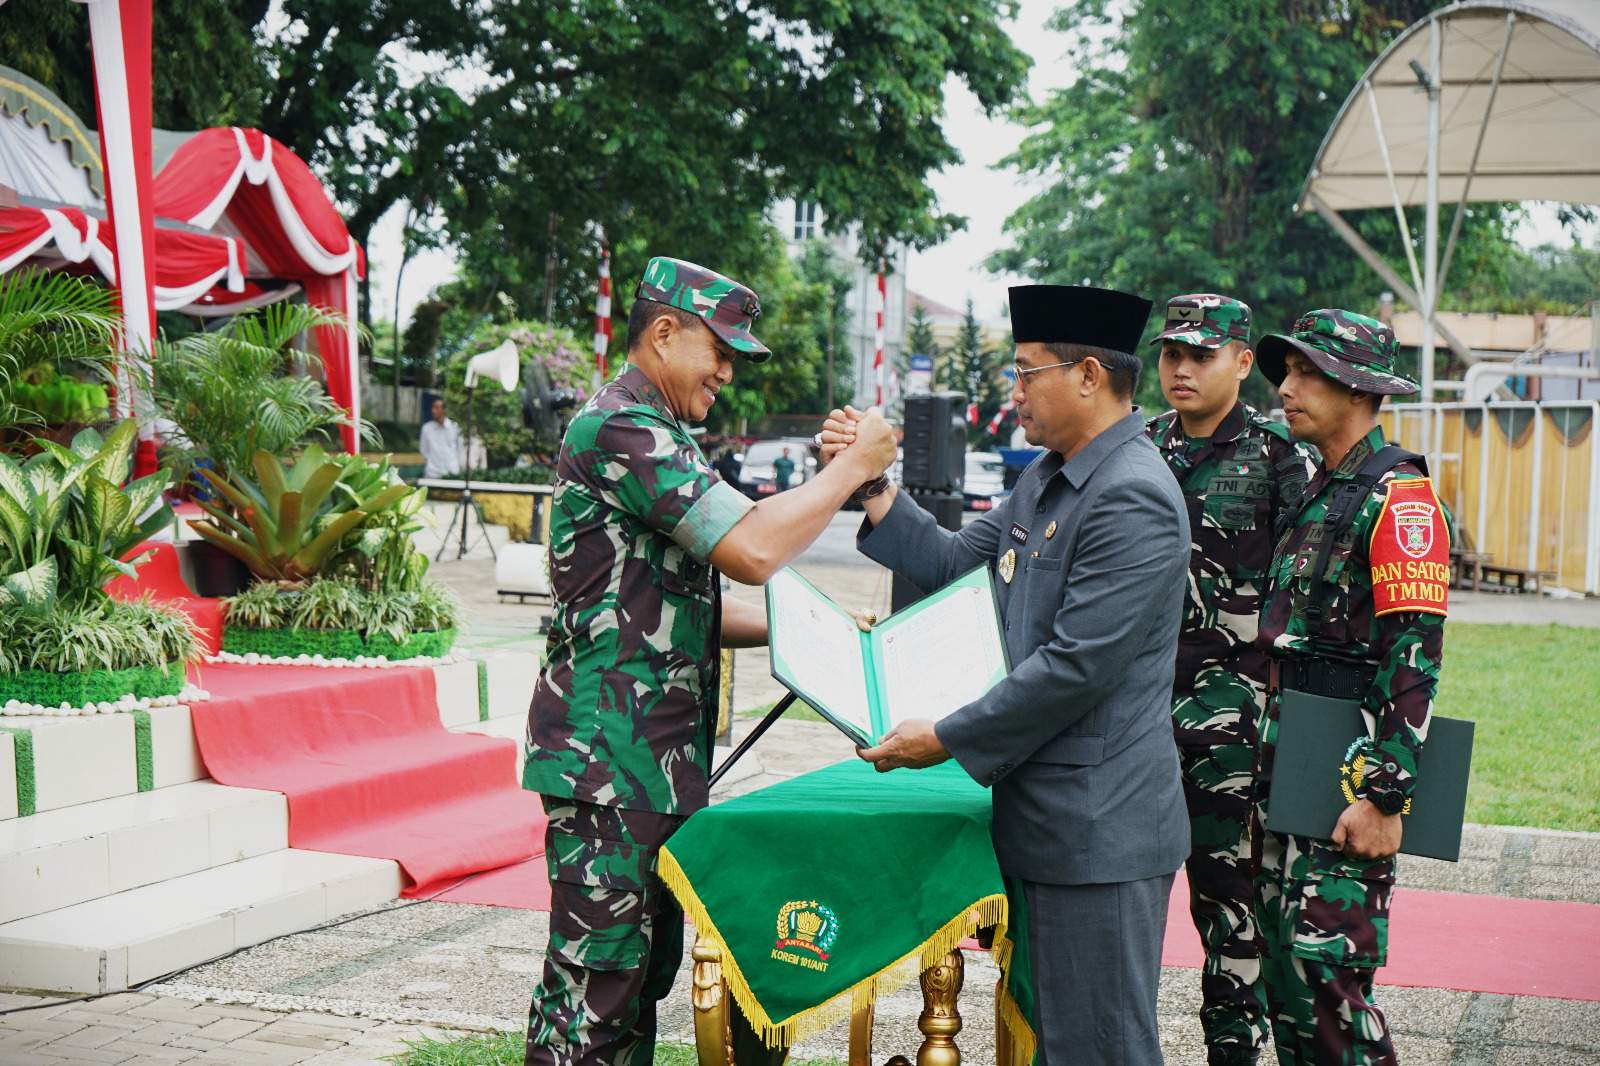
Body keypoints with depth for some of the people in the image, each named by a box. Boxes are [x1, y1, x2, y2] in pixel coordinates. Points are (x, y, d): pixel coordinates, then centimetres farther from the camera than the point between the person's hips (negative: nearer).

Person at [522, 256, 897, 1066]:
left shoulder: (655, 436, 21)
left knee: (645, 969, 15)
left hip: (659, 758, 11)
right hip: (609, 758, -11)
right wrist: (851, 467, -11)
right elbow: (752, 549, -24)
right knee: (593, 979, -6)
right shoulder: (620, 429, -14)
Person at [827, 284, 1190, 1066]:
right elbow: (955, 566, 16)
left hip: (1099, 828, -10)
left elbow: (1076, 667, -24)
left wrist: (948, 740, -16)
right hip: (1046, 817, 10)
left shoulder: (1133, 498, -20)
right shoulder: (1046, 478, 13)